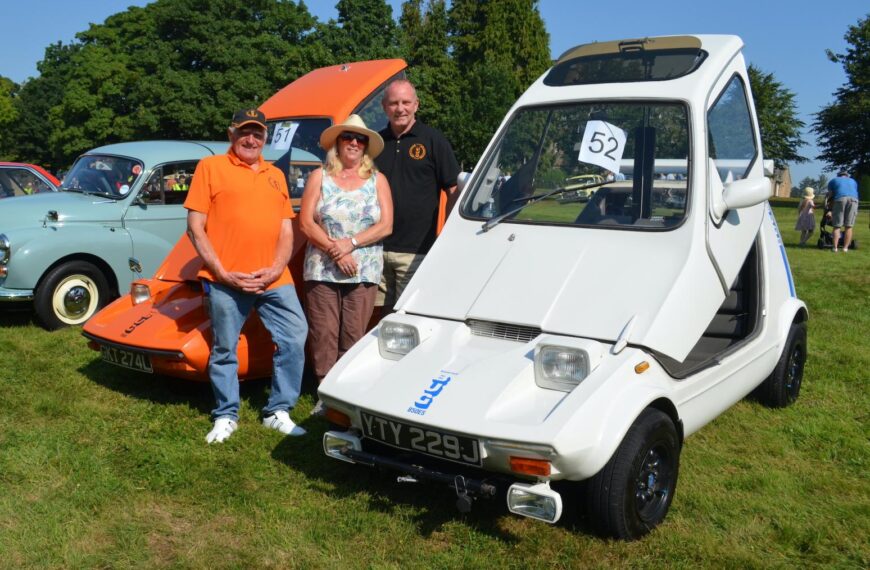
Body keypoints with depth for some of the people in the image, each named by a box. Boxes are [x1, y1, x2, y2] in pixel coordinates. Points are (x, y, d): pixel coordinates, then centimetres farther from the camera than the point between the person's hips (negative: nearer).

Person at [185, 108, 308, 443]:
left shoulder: (276, 175, 18)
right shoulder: (211, 167, 4)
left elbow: (286, 230, 14)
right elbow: (195, 227, -2)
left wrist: (277, 268, -4)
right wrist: (223, 273, -10)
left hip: (274, 280, 4)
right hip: (226, 281, -3)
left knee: (295, 338, -1)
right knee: (224, 350, 6)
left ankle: (278, 412, 13)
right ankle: (226, 416, 23)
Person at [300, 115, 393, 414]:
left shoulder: (378, 181, 11)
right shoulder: (319, 177, 9)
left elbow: (385, 226, 1)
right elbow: (306, 223, 0)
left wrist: (350, 243, -13)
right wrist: (335, 251, -12)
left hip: (364, 274, 0)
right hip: (322, 272, 0)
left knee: (354, 338, -1)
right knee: (323, 336, -3)